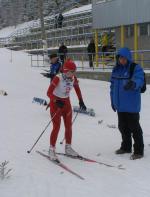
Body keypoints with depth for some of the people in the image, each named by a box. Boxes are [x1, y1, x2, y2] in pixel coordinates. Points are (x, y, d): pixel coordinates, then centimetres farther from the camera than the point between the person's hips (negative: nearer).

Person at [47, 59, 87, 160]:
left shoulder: (73, 79, -6)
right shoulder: (58, 78, -24)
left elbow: (77, 89, 13)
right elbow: (49, 93, -22)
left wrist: (81, 101, 8)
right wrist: (57, 102, -35)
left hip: (66, 103, 6)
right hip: (55, 103, -6)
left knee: (69, 126, 8)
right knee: (57, 127, -9)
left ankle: (68, 148, 22)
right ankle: (52, 149, 2)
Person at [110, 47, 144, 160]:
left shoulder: (136, 68, -11)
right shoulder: (116, 69, 10)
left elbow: (139, 80, -29)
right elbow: (113, 85, 16)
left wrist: (133, 83, -52)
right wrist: (113, 100, 17)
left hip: (131, 105, -7)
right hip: (120, 105, 7)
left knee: (134, 127, -1)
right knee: (123, 126, 18)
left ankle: (139, 151, 8)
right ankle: (126, 147, 34)